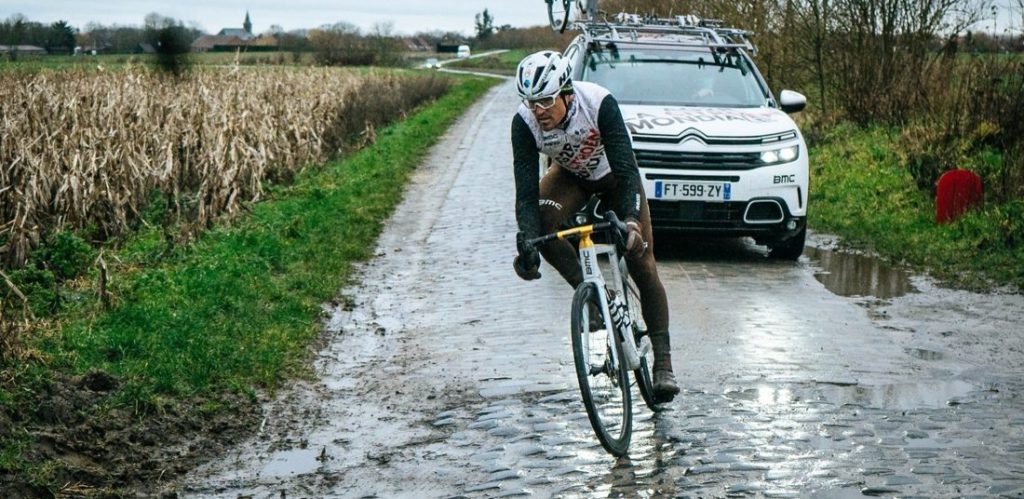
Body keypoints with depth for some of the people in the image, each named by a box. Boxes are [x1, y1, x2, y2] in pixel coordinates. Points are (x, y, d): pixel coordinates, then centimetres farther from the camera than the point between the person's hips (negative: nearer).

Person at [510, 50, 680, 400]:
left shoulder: (600, 104, -38)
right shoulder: (524, 122, -30)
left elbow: (626, 170, -39)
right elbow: (526, 192, -31)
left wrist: (631, 219, -55)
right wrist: (527, 245, -45)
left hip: (614, 174, -2)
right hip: (570, 175, 2)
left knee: (643, 266, -7)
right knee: (540, 222, -31)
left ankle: (663, 361, 5)